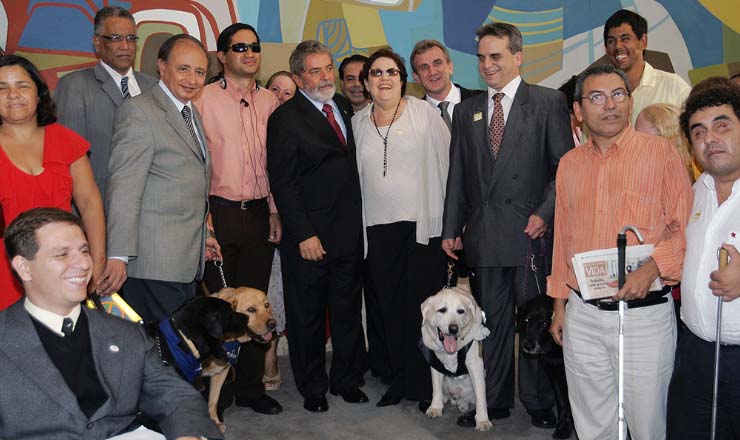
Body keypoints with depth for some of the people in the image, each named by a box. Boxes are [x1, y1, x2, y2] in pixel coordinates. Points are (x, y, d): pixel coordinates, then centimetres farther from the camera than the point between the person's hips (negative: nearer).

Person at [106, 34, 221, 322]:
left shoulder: (191, 113, 18)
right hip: (156, 260, -9)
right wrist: (118, 256, -24)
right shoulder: (139, 111, -11)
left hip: (187, 256, 9)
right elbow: (124, 188, -18)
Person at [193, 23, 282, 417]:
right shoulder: (204, 99, -3)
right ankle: (218, 391, 21)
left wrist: (276, 212, 7)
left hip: (259, 215, 4)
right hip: (220, 213, -4)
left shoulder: (269, 101, 9)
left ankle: (251, 387, 24)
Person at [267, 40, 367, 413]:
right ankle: (312, 387, 25)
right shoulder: (286, 118, -7)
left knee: (348, 310, 15)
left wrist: (360, 220, 6)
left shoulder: (345, 107, 11)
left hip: (350, 230, 5)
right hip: (310, 236, -5)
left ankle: (347, 379, 31)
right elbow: (282, 182, -10)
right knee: (307, 316, 8)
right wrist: (303, 235, -15)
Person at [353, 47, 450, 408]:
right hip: (378, 229, 3)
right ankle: (400, 378, 22)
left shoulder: (425, 113, 1)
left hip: (424, 226, -3)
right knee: (389, 308, 7)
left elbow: (448, 162, 1)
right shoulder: (357, 122, 11)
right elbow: (354, 175, 14)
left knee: (421, 307, 0)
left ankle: (425, 384, 15)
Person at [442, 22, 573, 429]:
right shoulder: (466, 110, 13)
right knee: (492, 321, 12)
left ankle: (539, 403, 23)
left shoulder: (548, 102, 0)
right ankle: (494, 400, 25)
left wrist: (545, 213, -14)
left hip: (529, 231, -4)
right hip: (482, 235, 4)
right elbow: (457, 176, 13)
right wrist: (451, 228, 8)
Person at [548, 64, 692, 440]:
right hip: (582, 316, 4)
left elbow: (685, 226, -6)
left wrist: (653, 268, -23)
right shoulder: (569, 164, 9)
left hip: (645, 314, -4)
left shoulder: (661, 152, -4)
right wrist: (559, 303, 14)